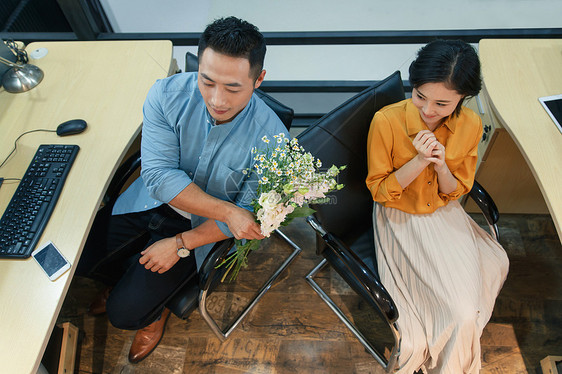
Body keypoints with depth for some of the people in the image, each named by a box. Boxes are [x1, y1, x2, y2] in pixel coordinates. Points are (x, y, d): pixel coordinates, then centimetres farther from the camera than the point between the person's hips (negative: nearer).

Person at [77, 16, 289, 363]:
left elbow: (251, 214, -17)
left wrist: (181, 243, -17)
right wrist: (226, 211, -34)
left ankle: (155, 312, 31)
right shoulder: (167, 94, -21)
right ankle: (128, 277, 38)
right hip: (151, 200, 4)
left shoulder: (270, 137, -27)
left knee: (124, 312, -7)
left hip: (200, 225, -3)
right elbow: (159, 175, -23)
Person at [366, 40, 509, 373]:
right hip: (401, 220, -4)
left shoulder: (470, 126, -12)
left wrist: (441, 165, -25)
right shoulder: (387, 121, -24)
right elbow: (379, 191, -14)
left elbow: (455, 191, -3)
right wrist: (419, 161, -30)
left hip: (445, 217, 5)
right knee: (460, 311, -10)